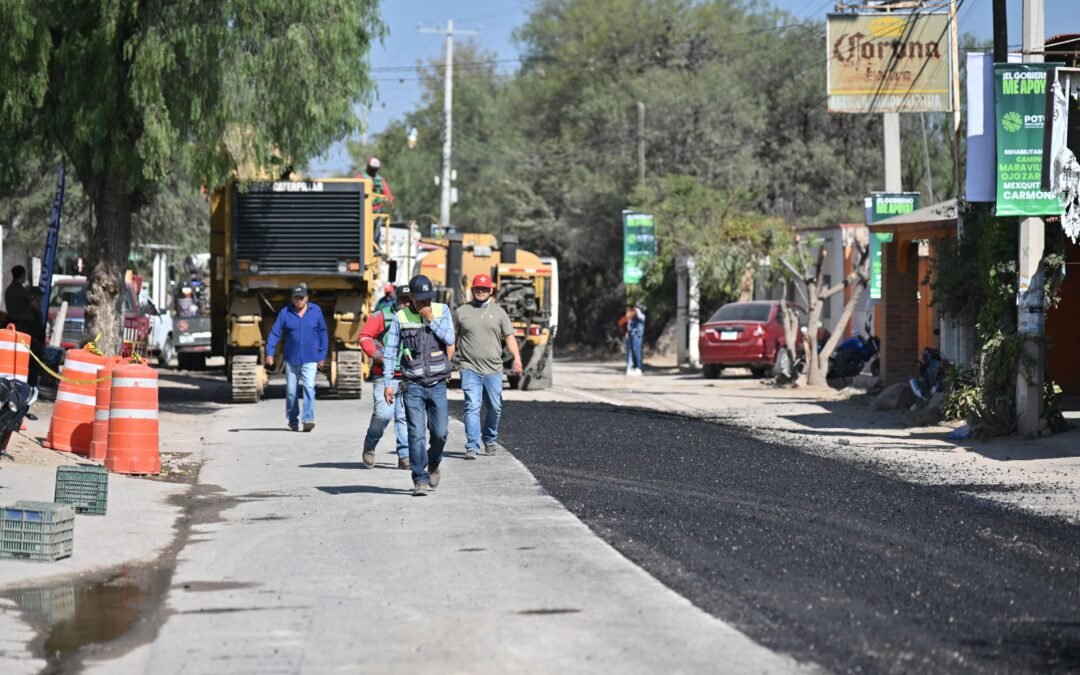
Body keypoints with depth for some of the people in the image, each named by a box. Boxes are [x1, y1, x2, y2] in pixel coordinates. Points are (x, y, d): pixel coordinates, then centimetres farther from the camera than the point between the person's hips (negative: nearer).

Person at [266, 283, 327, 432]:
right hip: (291, 359, 1)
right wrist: (269, 352, -13)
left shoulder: (315, 311, 2)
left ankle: (308, 419, -20)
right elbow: (275, 333, -2)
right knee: (291, 391, 7)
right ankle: (293, 420, 21)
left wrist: (322, 355, 5)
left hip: (309, 359, -1)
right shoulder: (285, 312, 0)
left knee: (309, 387, -16)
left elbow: (322, 333, 7)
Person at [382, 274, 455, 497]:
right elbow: (390, 351, 2)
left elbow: (449, 340, -9)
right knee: (416, 434, -8)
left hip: (437, 384, 1)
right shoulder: (401, 317, -1)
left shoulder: (442, 311, 3)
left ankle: (433, 466, 30)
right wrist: (388, 382, -3)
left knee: (440, 433, 2)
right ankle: (420, 480, -3)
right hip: (413, 386, -1)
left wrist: (431, 320, -14)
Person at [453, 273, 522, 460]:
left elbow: (509, 337, 7)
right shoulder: (461, 312, 8)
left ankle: (489, 440, 29)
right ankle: (472, 447, -13)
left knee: (495, 407, 7)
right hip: (470, 369, -2)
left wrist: (517, 357, -8)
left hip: (493, 369, 2)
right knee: (472, 407, -11)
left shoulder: (499, 312, 10)